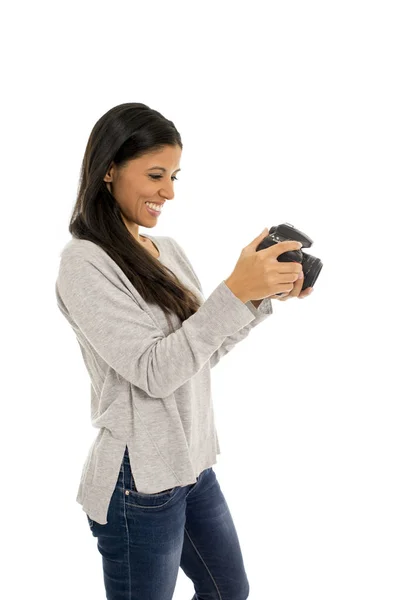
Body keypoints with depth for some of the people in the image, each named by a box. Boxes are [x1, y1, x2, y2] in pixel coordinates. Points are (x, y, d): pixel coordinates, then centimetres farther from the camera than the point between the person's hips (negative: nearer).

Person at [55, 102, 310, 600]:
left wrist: (263, 293, -5)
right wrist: (234, 291, -28)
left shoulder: (169, 250, 6)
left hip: (194, 463, 8)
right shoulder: (84, 263, -17)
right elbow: (154, 371, -23)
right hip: (139, 483, -8)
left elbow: (203, 347, 8)